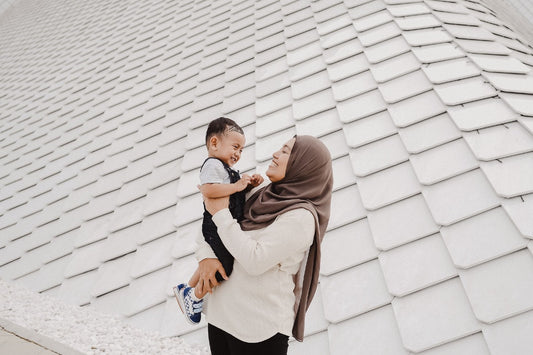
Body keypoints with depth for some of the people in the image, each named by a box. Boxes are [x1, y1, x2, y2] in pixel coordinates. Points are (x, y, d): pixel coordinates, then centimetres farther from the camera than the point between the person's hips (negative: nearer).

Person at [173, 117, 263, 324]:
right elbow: (208, 190, -33)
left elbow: (238, 195, 23)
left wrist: (250, 184, 5)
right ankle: (196, 296, 19)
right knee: (221, 268, -2)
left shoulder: (225, 168, 18)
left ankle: (186, 290, 40)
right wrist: (236, 186, -25)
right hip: (217, 227, -11)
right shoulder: (213, 164, -15)